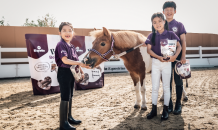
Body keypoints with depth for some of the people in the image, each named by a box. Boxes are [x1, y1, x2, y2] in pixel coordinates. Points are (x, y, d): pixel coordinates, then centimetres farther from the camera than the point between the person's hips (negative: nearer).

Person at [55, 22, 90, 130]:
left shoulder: (72, 46, 13)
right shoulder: (61, 45, -13)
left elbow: (76, 60, 16)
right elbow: (65, 60, -25)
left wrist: (81, 71, 9)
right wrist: (79, 63, -30)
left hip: (71, 73, 9)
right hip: (64, 72, -9)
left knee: (70, 97, 17)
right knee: (65, 98, -4)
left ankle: (69, 117, 31)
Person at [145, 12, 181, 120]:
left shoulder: (170, 34, -2)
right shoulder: (151, 36, 1)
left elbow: (179, 46, -2)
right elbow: (149, 49, -6)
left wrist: (175, 56, -21)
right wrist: (158, 57, -21)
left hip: (167, 63, -1)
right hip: (155, 63, 2)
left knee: (166, 87, 6)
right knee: (155, 87, 8)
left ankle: (165, 110, 17)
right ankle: (154, 109, 18)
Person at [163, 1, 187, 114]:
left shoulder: (179, 25, 3)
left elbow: (183, 41, -1)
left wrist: (183, 56, -9)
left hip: (177, 57, -2)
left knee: (178, 81, 4)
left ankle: (178, 104, 16)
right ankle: (169, 104, 18)